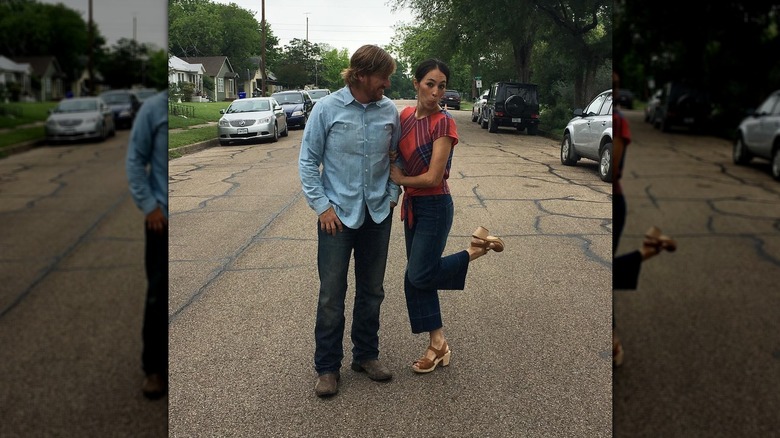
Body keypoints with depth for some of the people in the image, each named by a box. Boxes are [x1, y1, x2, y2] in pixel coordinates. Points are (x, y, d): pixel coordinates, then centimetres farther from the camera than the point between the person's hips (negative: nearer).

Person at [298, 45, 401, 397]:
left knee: (372, 291, 14)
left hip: (377, 214, 4)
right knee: (331, 294, 2)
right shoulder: (327, 109, -8)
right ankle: (327, 366, 16)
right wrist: (322, 205, -9)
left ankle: (366, 355, 31)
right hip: (338, 214, -3)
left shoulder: (389, 110, 0)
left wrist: (392, 195, 3)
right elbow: (307, 160, -4)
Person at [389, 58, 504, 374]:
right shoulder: (405, 115, 3)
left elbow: (432, 177, -20)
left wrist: (400, 180, -5)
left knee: (419, 276, -4)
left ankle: (477, 248, 11)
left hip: (434, 207, -7)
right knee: (416, 278, 10)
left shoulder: (444, 123, -17)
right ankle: (438, 345, 21)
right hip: (411, 204, 7)